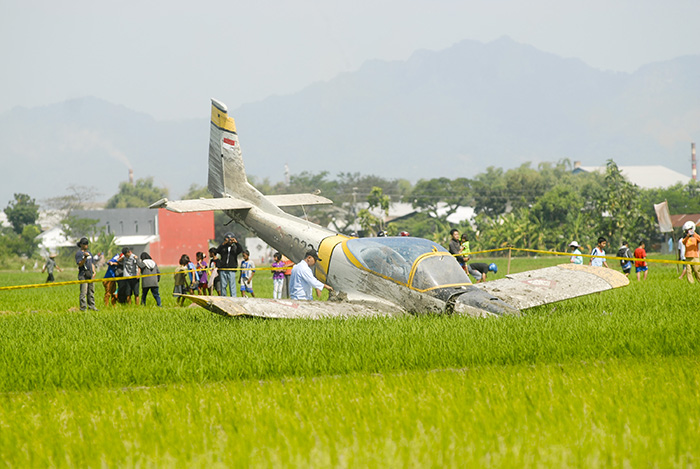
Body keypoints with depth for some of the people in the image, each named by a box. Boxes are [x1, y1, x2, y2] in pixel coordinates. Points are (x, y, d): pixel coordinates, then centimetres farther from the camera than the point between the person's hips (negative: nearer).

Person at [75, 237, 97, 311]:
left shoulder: (89, 253, 19)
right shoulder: (78, 253, -6)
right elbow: (80, 264, -16)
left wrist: (94, 271, 12)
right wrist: (85, 257, -29)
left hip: (90, 275, 8)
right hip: (83, 275, -8)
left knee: (91, 291, 10)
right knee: (83, 292, -10)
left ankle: (91, 306, 16)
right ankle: (83, 307, -9)